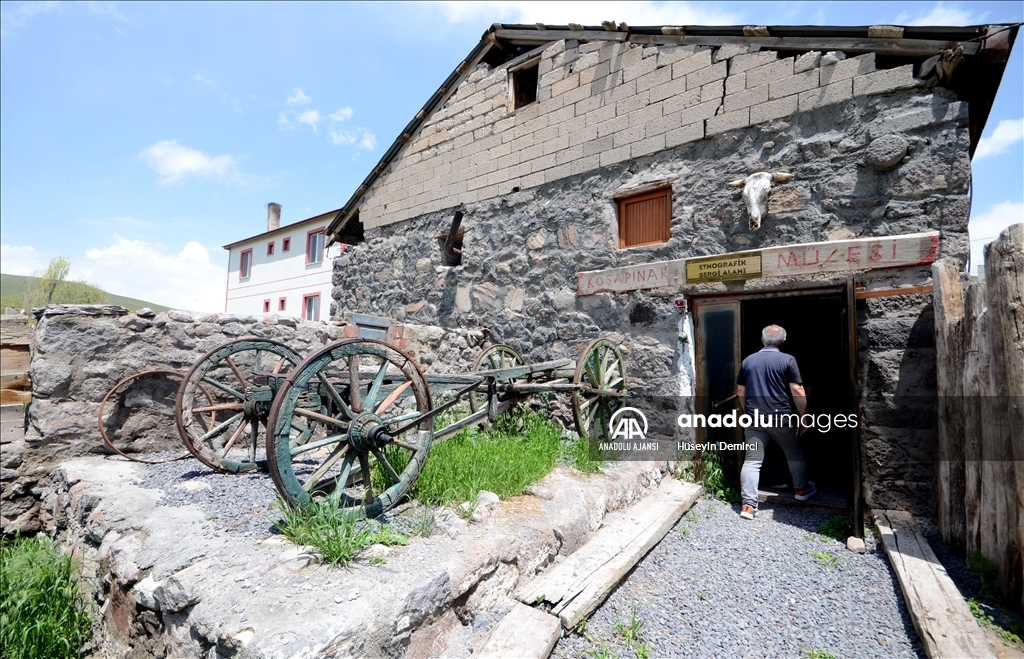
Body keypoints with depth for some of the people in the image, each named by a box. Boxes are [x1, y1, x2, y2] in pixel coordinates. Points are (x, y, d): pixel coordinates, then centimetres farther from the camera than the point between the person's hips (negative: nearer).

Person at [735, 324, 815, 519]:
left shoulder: (748, 361, 6)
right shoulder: (788, 360, -5)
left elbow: (740, 392, 10)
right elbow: (797, 391, -8)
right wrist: (803, 416, 2)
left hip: (754, 419, 2)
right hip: (781, 418, -2)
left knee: (752, 461, 0)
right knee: (794, 455, 23)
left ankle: (748, 505, -3)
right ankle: (802, 490, 42)